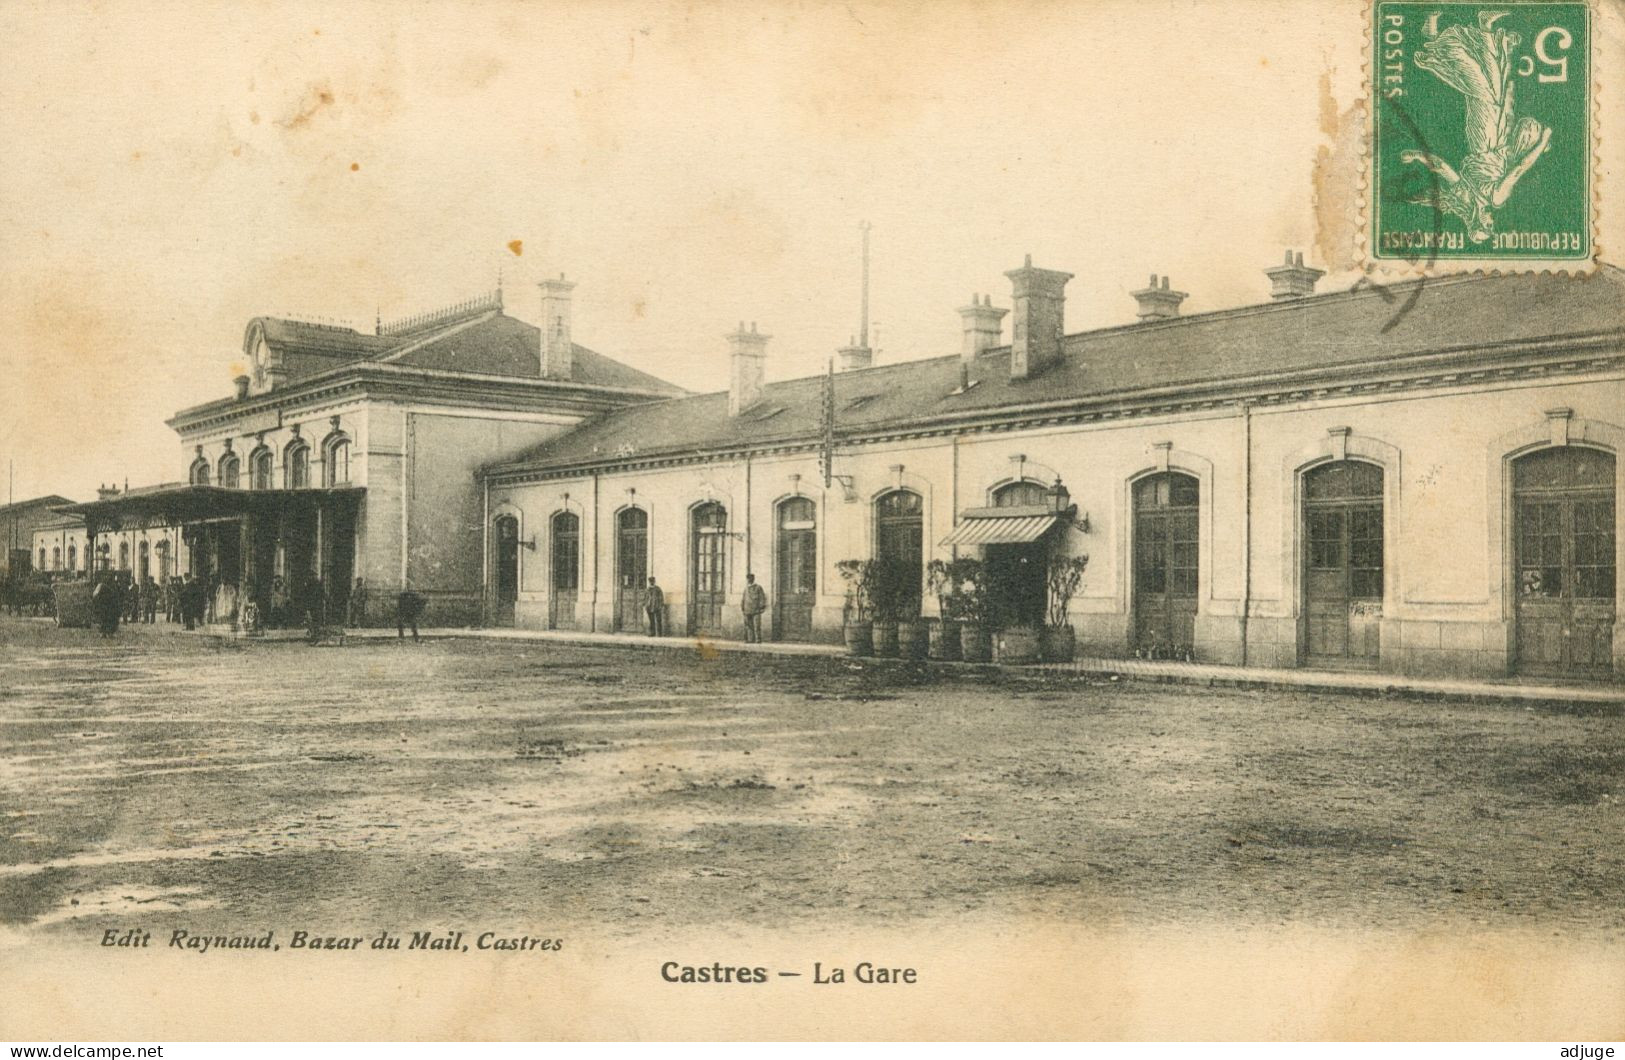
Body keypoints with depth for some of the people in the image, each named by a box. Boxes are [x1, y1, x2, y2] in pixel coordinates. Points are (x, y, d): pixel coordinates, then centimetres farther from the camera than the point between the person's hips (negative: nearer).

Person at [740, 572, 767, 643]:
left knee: (757, 626, -9)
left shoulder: (758, 588, 0)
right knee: (748, 626, 1)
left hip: (756, 611, -5)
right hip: (747, 611, 5)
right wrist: (742, 607, 14)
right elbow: (744, 599, 22)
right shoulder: (746, 589, 16)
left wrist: (762, 607, -8)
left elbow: (762, 598, -1)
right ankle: (750, 640, 4)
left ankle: (758, 640, -7)